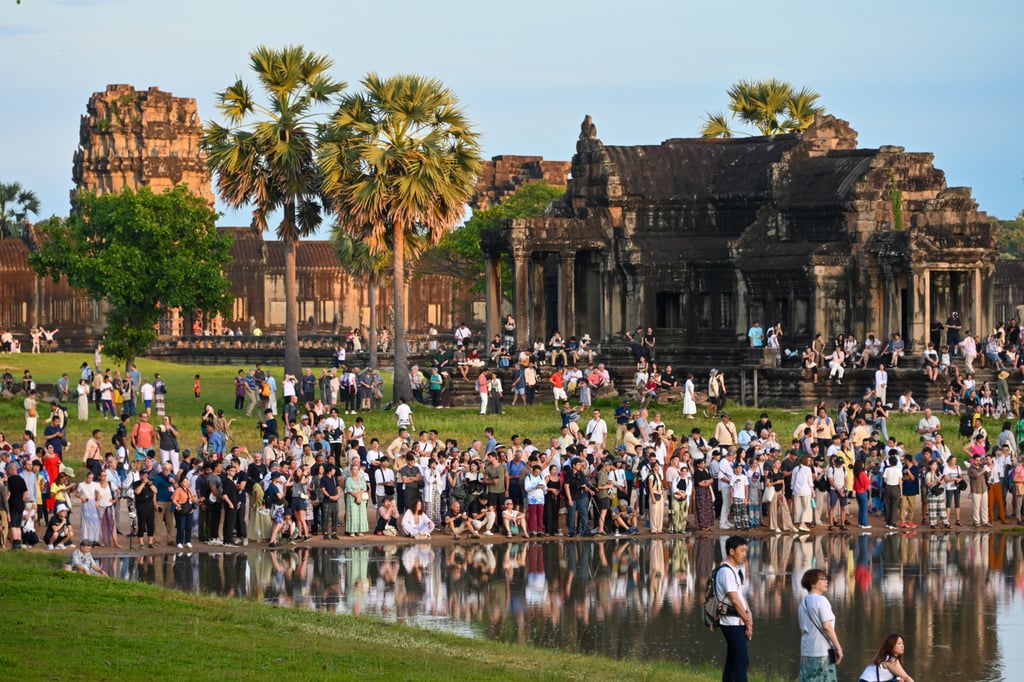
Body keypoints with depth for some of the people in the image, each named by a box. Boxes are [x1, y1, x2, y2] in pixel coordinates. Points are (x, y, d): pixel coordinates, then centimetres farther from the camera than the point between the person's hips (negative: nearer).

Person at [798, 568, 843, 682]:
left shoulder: (803, 602, 14)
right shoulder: (821, 601, -11)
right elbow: (827, 627, -17)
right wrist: (838, 647, -12)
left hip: (806, 651, 8)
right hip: (823, 651, -8)